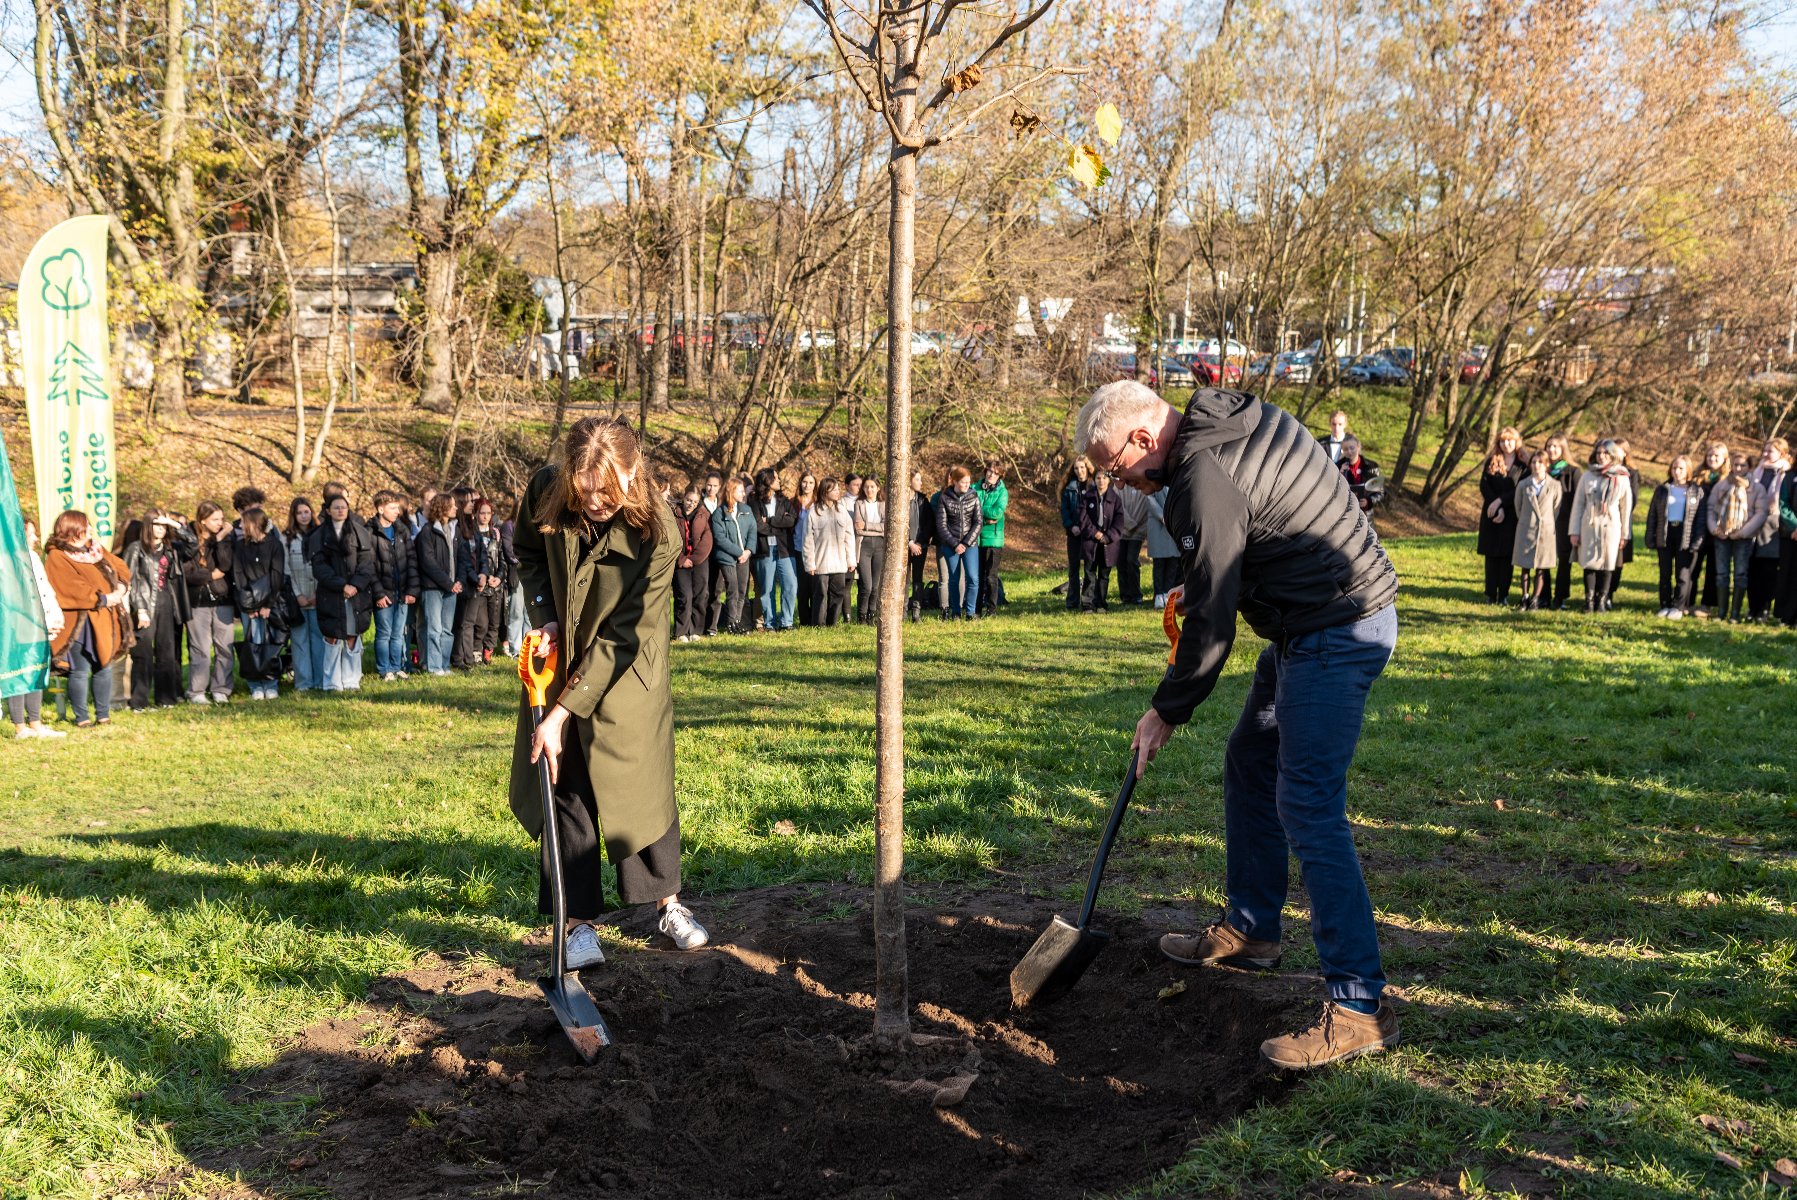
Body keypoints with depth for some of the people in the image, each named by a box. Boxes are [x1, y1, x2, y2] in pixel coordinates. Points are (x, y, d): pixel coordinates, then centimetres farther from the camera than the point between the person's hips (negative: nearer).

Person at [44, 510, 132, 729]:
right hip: (80, 622, -7)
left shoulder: (96, 550, 16)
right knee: (80, 671, -3)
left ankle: (103, 714, 19)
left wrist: (121, 587, -4)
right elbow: (73, 589, -17)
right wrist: (103, 599, -17)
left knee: (104, 668, 10)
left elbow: (121, 567, 16)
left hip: (104, 620, 7)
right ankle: (81, 718, 6)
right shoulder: (57, 558, -7)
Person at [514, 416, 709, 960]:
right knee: (566, 789, 2)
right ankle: (581, 922, 10)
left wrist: (562, 713, -26)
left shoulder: (657, 533, -28)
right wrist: (545, 616, -11)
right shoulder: (545, 491, -18)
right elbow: (528, 554, 6)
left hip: (627, 672, -3)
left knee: (643, 784, 4)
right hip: (560, 660, 3)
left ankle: (670, 905, 22)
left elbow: (621, 638, -26)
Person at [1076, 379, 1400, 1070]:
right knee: (1250, 763, 20)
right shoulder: (1246, 419, 8)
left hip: (1333, 635, -11)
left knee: (1308, 810, -14)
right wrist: (1202, 583, 15)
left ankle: (1359, 1007, -12)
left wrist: (1167, 713, -7)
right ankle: (1250, 929, 33)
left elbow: (1211, 622, -18)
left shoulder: (1205, 480, -23)